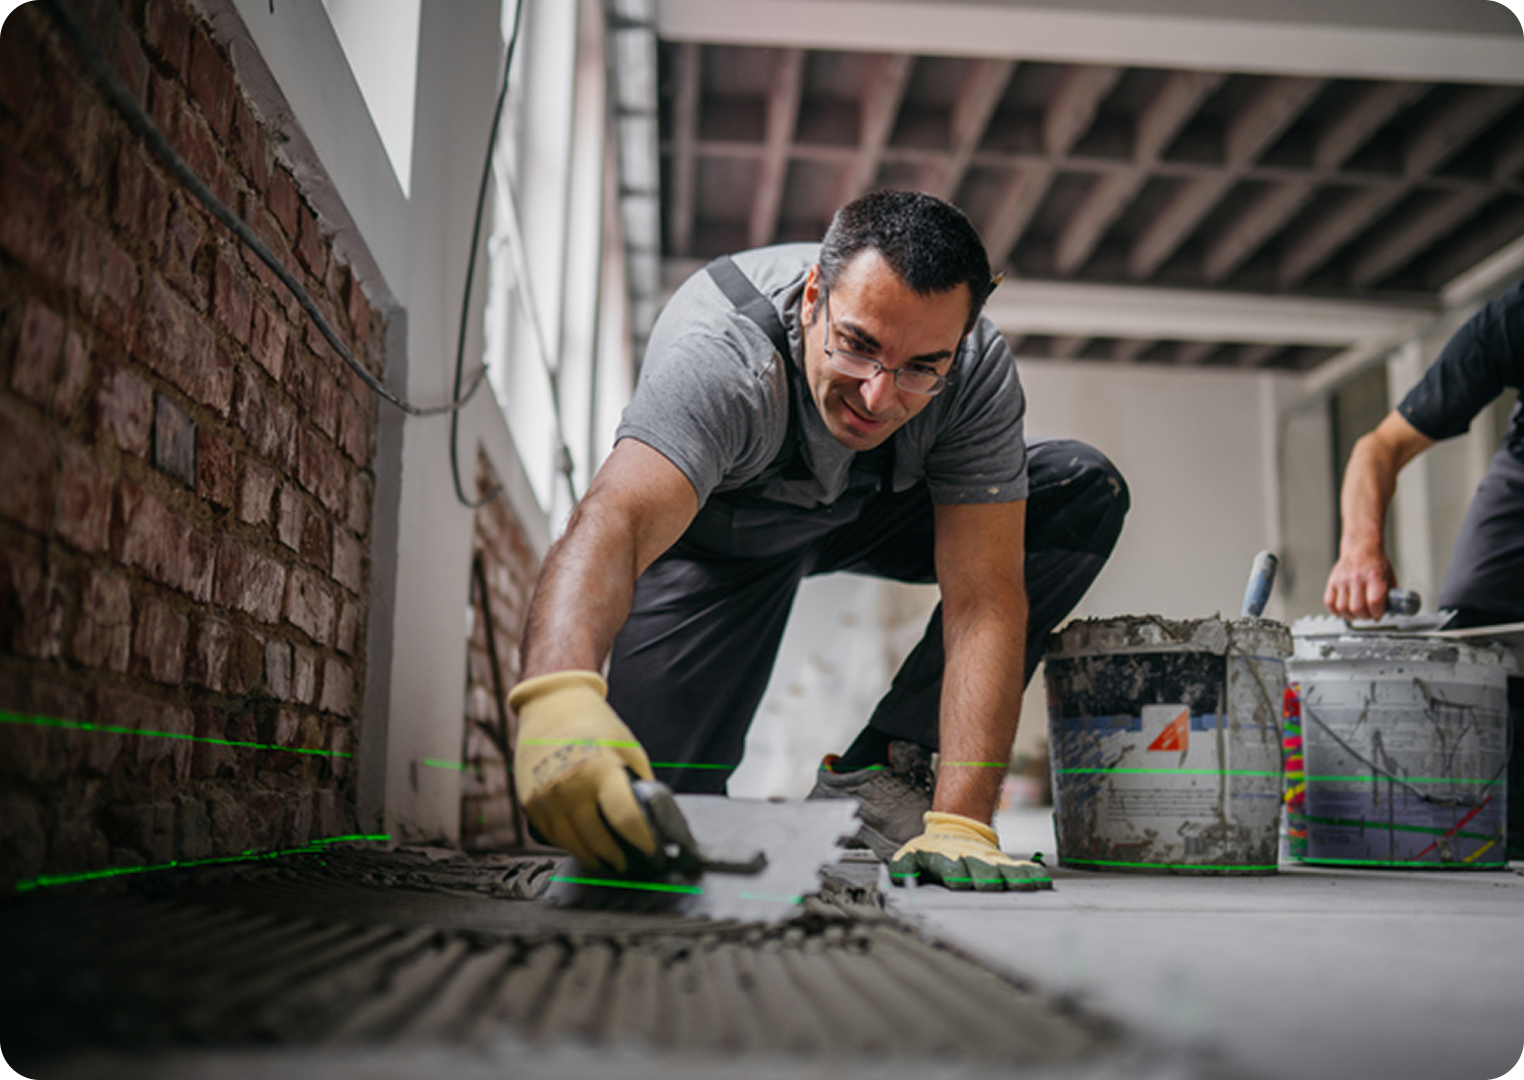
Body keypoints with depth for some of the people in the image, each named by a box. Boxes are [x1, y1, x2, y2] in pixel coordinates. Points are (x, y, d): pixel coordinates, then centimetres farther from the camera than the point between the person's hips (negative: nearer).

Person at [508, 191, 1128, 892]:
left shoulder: (977, 370, -30)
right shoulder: (718, 354, -40)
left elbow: (983, 601, -33)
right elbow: (616, 520, -56)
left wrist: (959, 821, -43)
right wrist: (556, 693, -77)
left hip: (875, 512, 4)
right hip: (717, 529, -3)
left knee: (1085, 492, -20)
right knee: (646, 810, -19)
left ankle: (871, 777, -14)